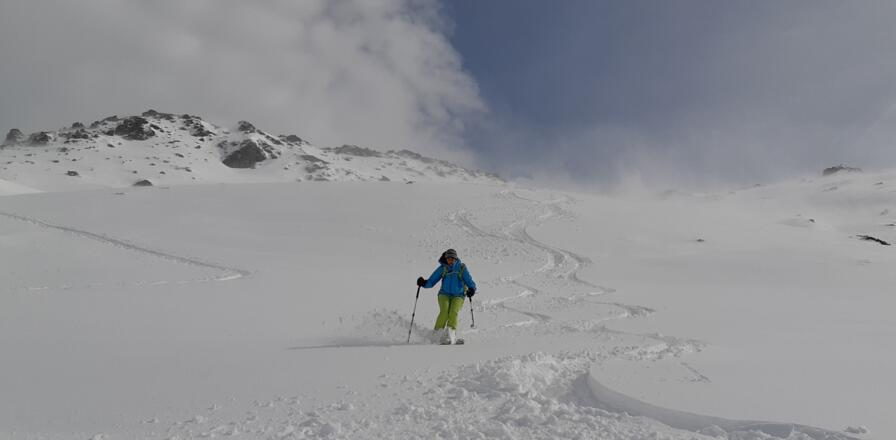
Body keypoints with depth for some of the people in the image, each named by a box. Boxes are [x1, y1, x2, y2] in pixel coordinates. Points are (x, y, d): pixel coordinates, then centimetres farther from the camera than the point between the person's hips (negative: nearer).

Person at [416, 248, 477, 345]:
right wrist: (424, 283, -17)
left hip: (458, 296, -1)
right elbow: (431, 281, 3)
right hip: (444, 294, 1)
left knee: (453, 312, -27)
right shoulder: (442, 268, 4)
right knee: (444, 311, -26)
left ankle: (450, 333, -35)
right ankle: (438, 333, -28)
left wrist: (471, 289, -21)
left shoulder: (462, 268, 2)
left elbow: (469, 281, 0)